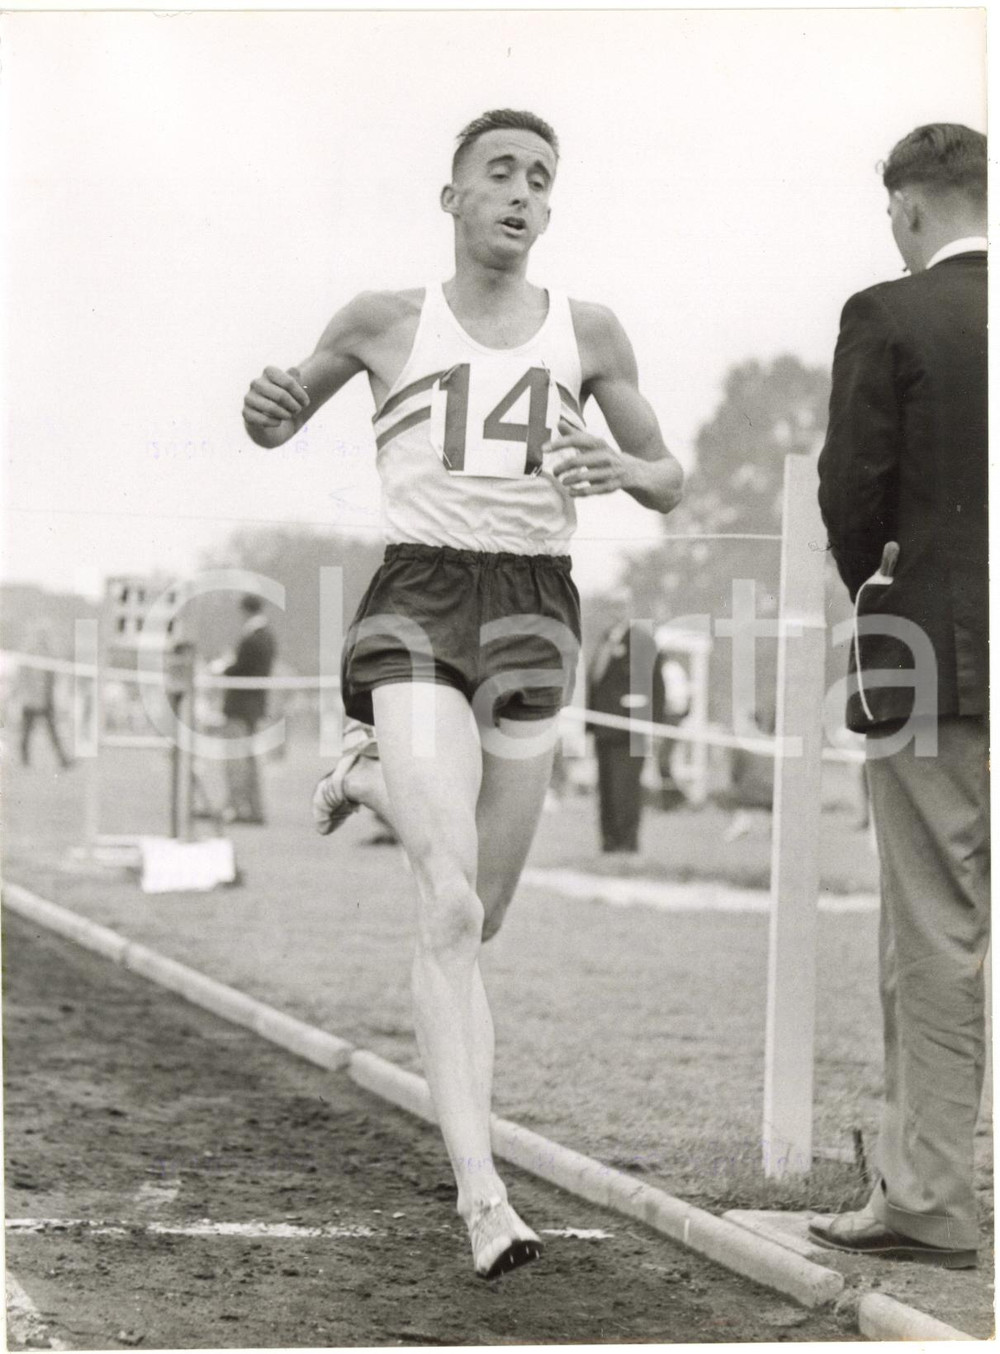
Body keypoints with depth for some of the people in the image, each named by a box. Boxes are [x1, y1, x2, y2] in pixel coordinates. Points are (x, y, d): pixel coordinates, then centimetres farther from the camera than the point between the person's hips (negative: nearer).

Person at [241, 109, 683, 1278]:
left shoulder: (588, 333, 11)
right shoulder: (387, 322, 8)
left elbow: (669, 484, 16)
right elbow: (277, 427, 21)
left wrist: (620, 469, -8)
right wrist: (266, 408, -4)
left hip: (533, 608, 3)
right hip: (416, 599, -3)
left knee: (477, 913, 11)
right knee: (450, 910, -18)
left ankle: (375, 781, 43)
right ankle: (480, 1192, -21)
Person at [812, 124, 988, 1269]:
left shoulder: (889, 316, -8)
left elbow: (850, 487, -9)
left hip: (936, 658, -4)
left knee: (937, 941, 0)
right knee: (943, 935, 10)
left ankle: (925, 1198, 4)